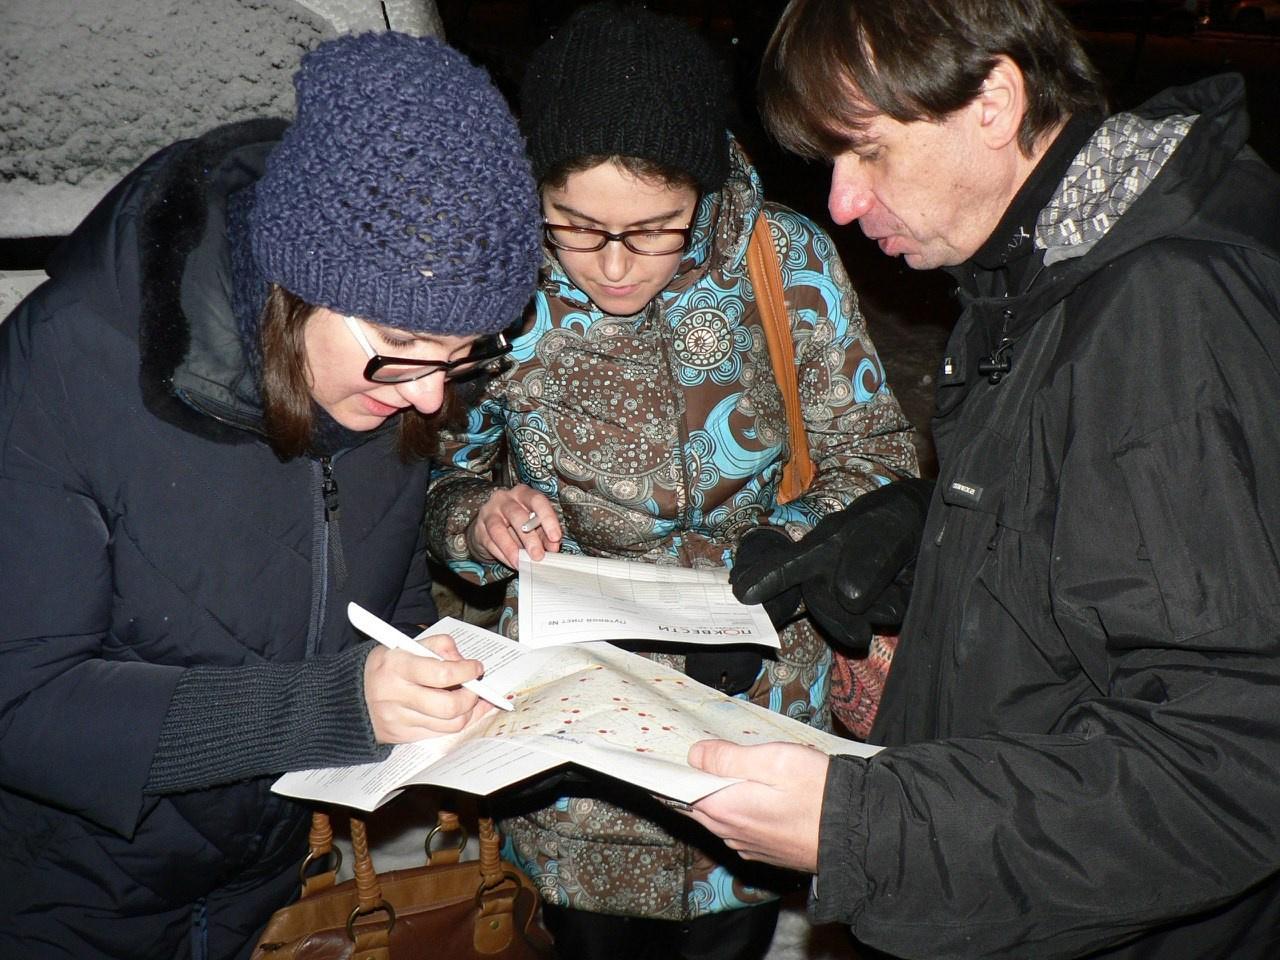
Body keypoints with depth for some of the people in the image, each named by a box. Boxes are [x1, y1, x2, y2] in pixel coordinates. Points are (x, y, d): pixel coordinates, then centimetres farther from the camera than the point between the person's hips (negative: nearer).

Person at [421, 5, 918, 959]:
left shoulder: (787, 260, -15)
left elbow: (874, 457, -7)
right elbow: (441, 475, -2)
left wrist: (778, 558, -24)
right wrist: (480, 519, -25)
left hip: (753, 700, 1)